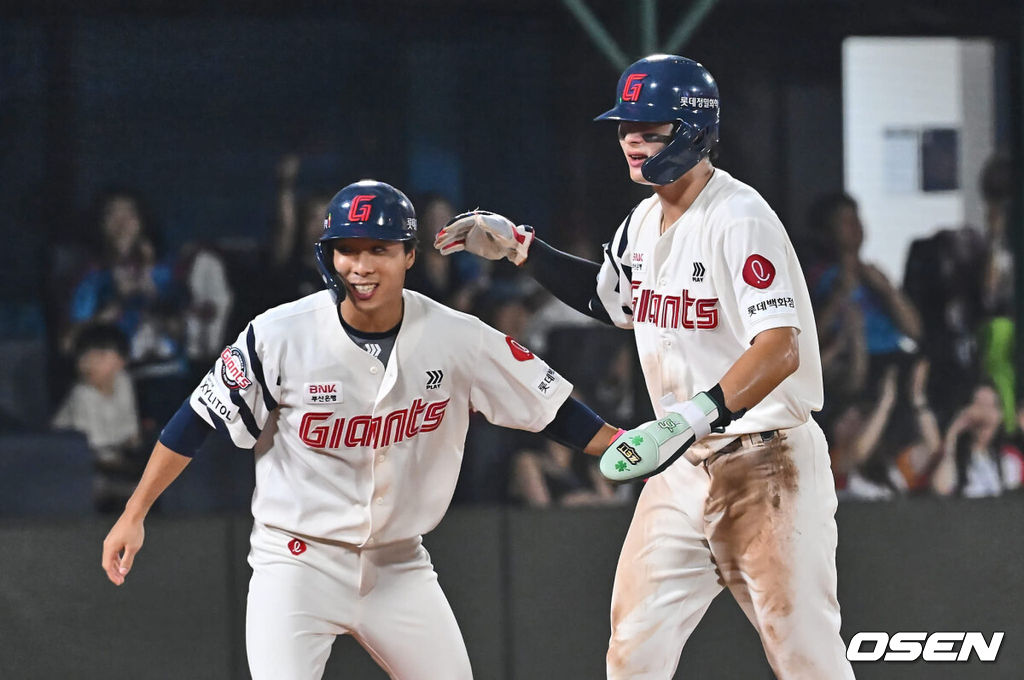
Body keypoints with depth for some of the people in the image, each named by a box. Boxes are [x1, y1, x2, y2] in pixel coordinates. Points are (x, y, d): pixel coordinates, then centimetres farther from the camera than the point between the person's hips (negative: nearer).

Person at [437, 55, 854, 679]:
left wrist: (699, 412, -43)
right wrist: (520, 248, 22)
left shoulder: (740, 219, -18)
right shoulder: (645, 222, 9)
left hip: (766, 461, -8)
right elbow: (610, 297, 31)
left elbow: (780, 348, -30)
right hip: (684, 463, 8)